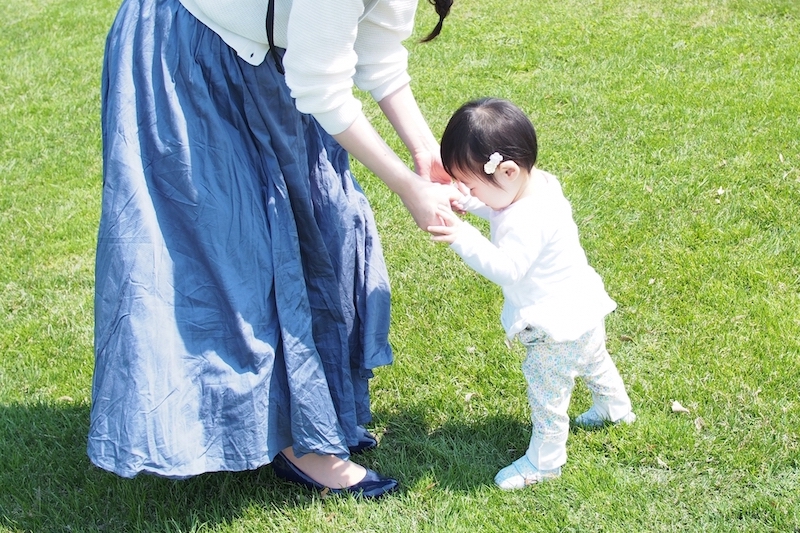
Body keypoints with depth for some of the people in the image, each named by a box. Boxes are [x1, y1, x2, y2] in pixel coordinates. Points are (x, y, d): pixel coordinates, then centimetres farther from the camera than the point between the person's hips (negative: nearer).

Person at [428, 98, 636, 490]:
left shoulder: (528, 220, -36)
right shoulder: (538, 183, -6)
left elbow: (505, 268, -36)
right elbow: (499, 207, 12)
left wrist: (462, 238, -41)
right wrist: (469, 203, -3)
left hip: (558, 323, -10)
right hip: (583, 307, 10)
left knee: (547, 389, 7)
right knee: (593, 361, 33)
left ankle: (544, 460, 24)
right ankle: (615, 409, 57)